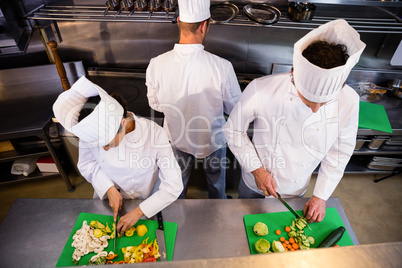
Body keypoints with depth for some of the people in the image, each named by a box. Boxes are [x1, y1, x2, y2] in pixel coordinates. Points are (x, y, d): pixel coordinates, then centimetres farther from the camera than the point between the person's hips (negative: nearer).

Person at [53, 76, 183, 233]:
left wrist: (138, 212, -23)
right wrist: (109, 189, -15)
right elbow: (86, 164, -2)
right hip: (109, 198, 2)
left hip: (147, 203, -2)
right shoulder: (92, 130, -21)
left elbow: (173, 187, -23)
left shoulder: (155, 134, -30)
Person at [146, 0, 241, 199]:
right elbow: (234, 109, -16)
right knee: (216, 179, 31)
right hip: (212, 140, -1)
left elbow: (155, 104, -7)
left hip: (177, 137, 2)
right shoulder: (222, 67, -32)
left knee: (179, 181, 32)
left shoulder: (156, 65, -25)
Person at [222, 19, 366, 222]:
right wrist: (256, 169, -19)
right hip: (255, 183, -1)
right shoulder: (261, 90, -33)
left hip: (295, 193, 2)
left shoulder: (348, 101, -23)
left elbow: (339, 153, -7)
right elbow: (233, 130, -17)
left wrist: (321, 195, -5)